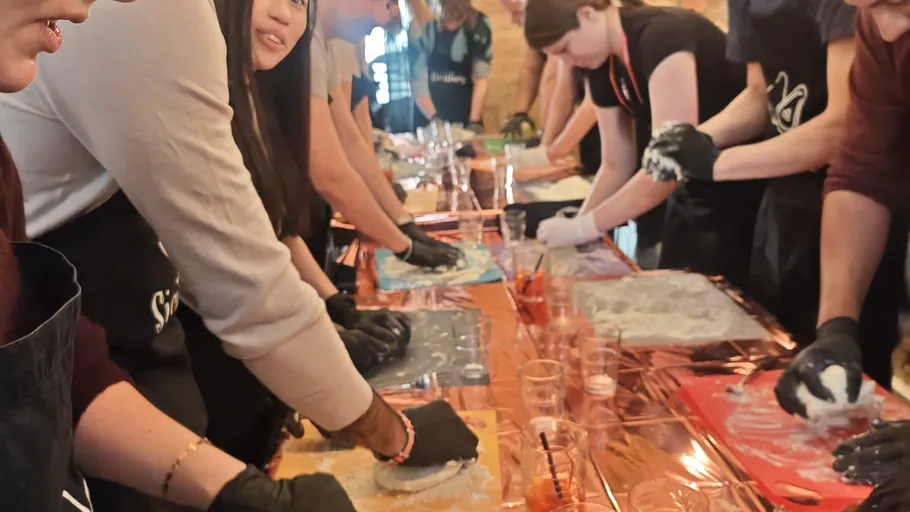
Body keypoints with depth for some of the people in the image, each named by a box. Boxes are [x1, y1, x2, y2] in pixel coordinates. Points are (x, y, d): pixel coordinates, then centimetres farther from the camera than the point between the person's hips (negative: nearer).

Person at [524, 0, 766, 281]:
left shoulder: (663, 34, -26)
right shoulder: (602, 69, 0)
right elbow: (617, 165, 6)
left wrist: (583, 228, -26)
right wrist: (576, 225, -5)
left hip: (739, 187, -8)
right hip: (692, 189, 8)